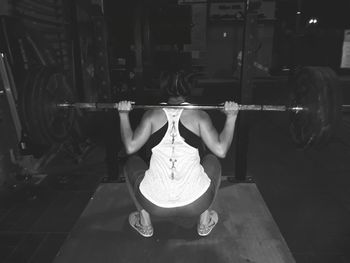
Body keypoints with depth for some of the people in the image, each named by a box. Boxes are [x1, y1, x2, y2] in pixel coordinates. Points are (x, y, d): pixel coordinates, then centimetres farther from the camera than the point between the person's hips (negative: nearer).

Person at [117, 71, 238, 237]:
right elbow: (221, 150, -6)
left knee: (132, 163, 28)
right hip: (196, 204, 0)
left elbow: (130, 147, -3)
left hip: (155, 204, 1)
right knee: (212, 160, 29)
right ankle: (205, 222, 25)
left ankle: (144, 223, 25)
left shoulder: (152, 115, 4)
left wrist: (123, 115, 10)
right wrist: (231, 117, 6)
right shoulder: (199, 116, 2)